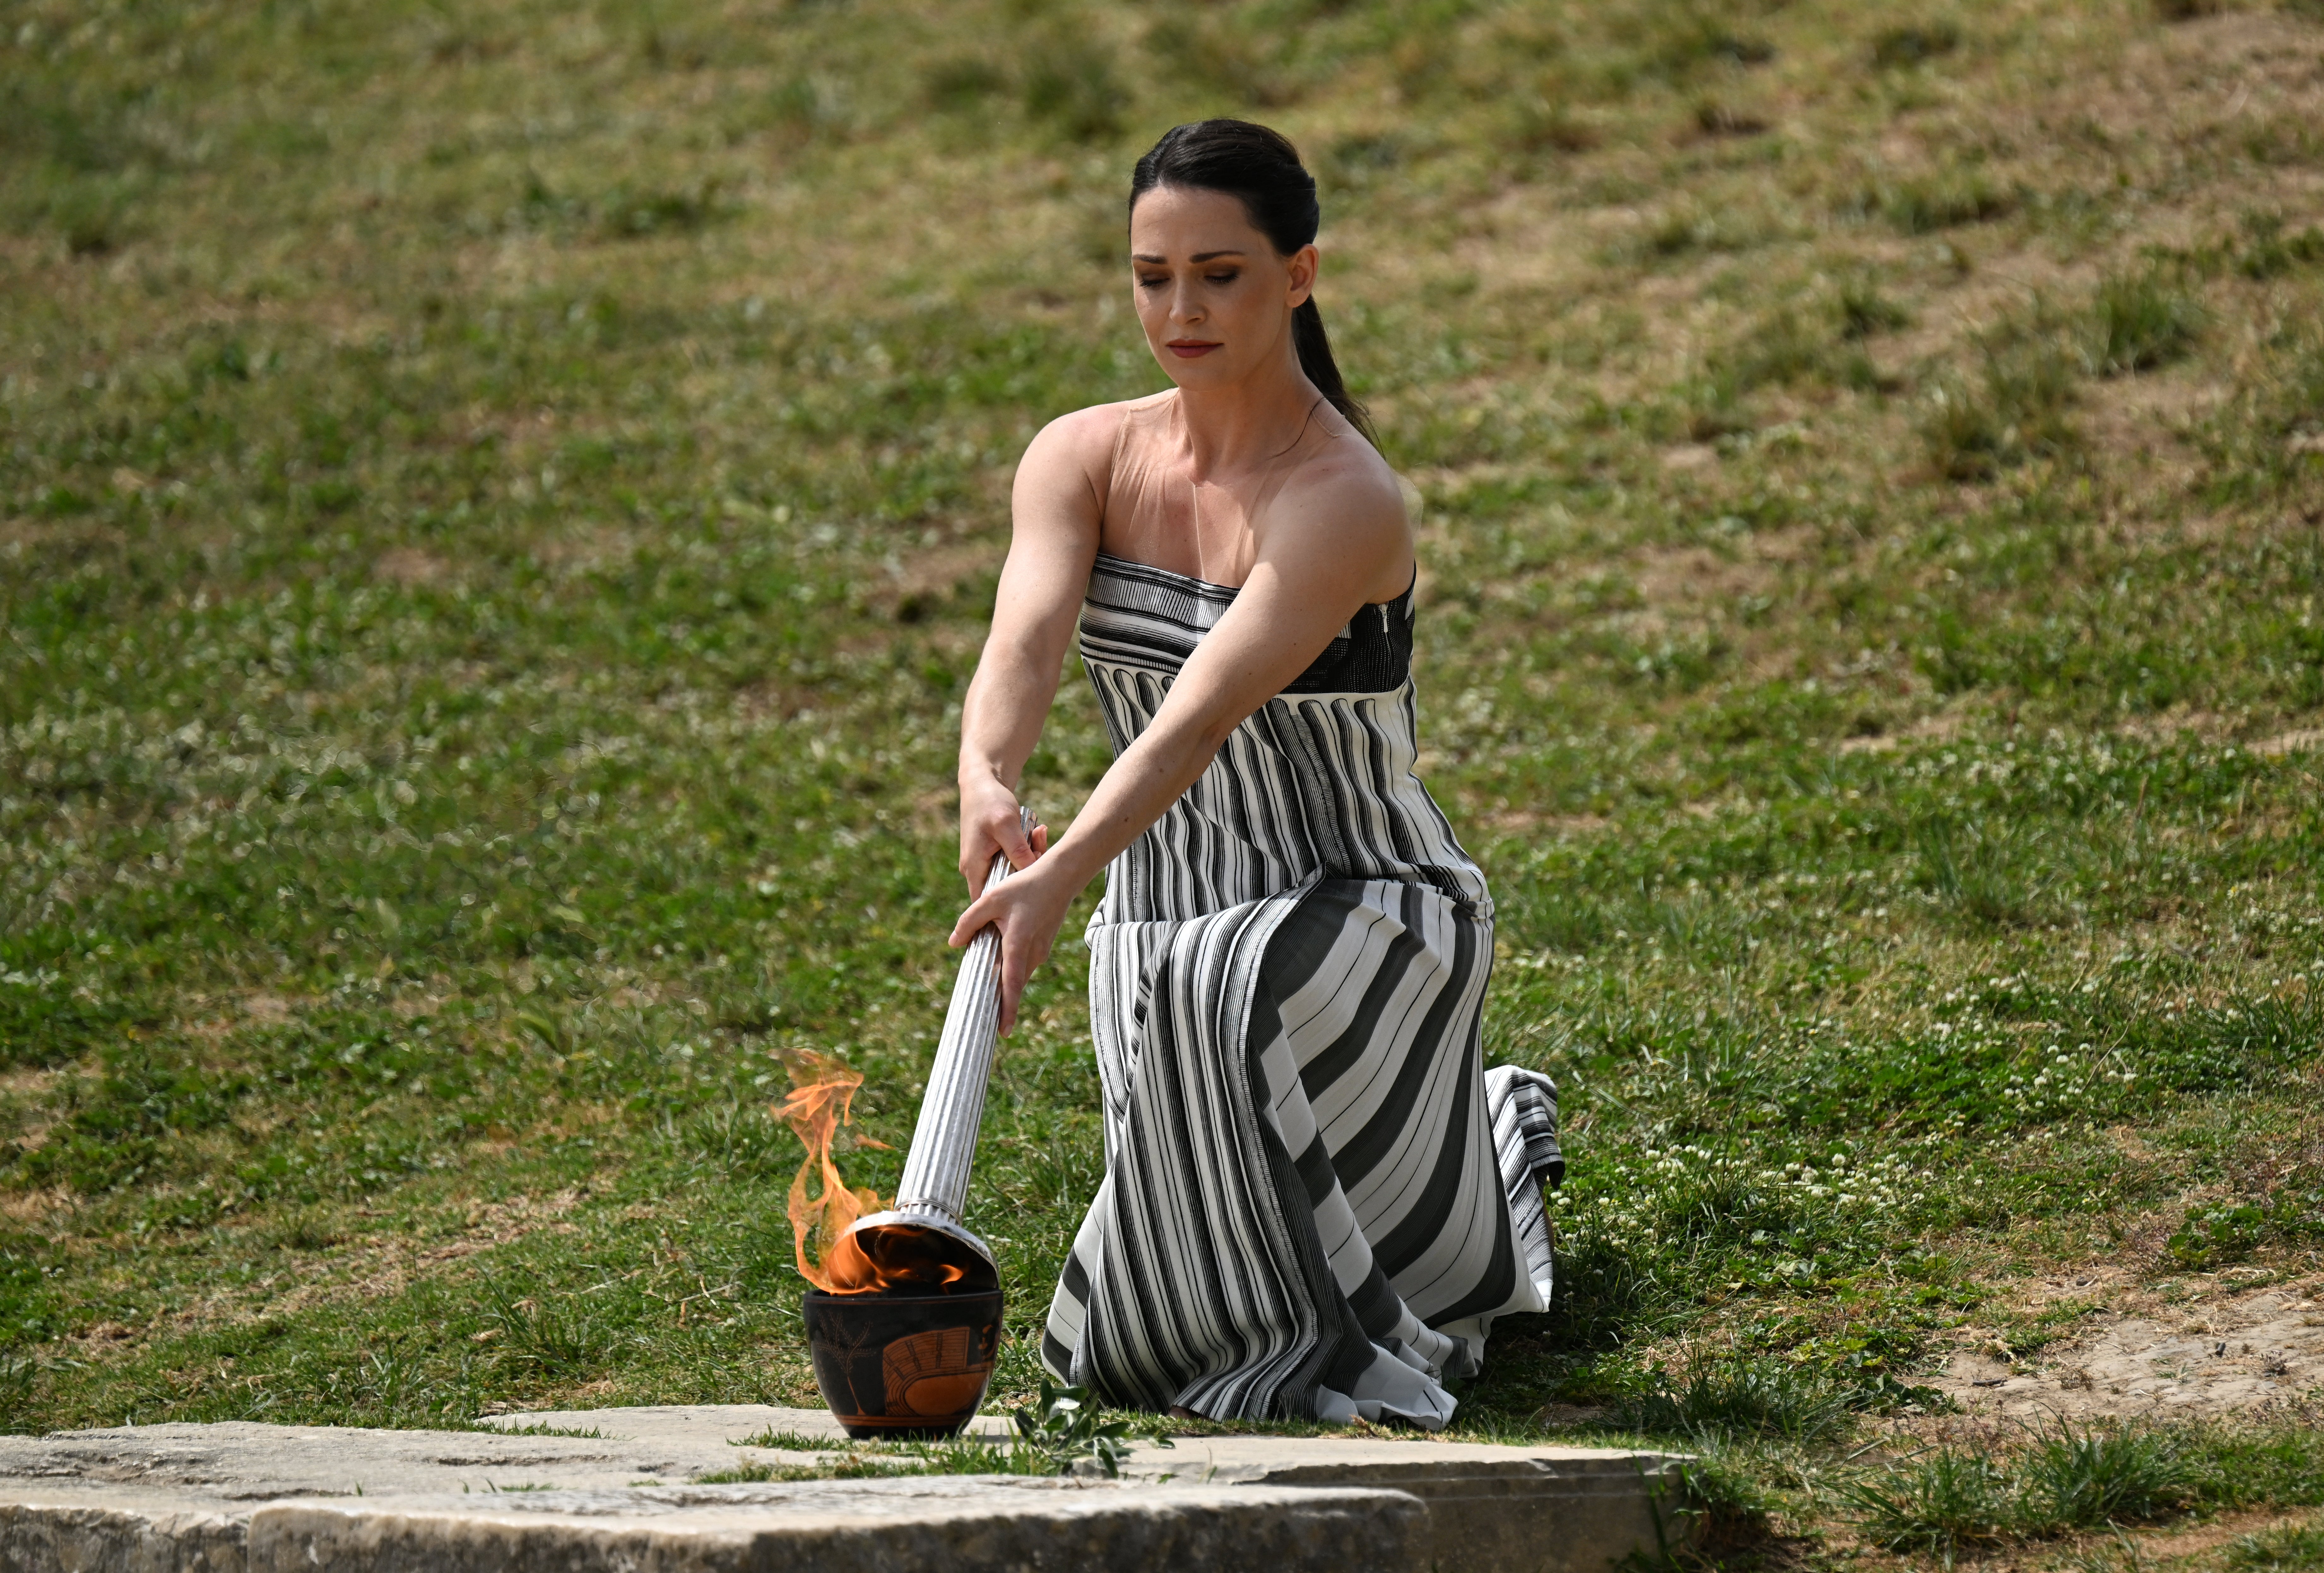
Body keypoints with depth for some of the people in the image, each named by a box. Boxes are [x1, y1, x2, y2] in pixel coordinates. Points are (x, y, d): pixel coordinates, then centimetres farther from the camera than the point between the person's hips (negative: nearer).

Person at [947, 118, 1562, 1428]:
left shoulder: (1344, 499, -24)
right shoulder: (1084, 459, -7)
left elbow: (1201, 713, -36)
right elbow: (1024, 641, -25)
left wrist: (1062, 877, -49)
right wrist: (987, 779, -46)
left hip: (1365, 915, -6)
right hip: (1166, 924, 6)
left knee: (1212, 989, -41)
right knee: (1151, 1342, 14)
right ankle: (1483, 1126, 40)